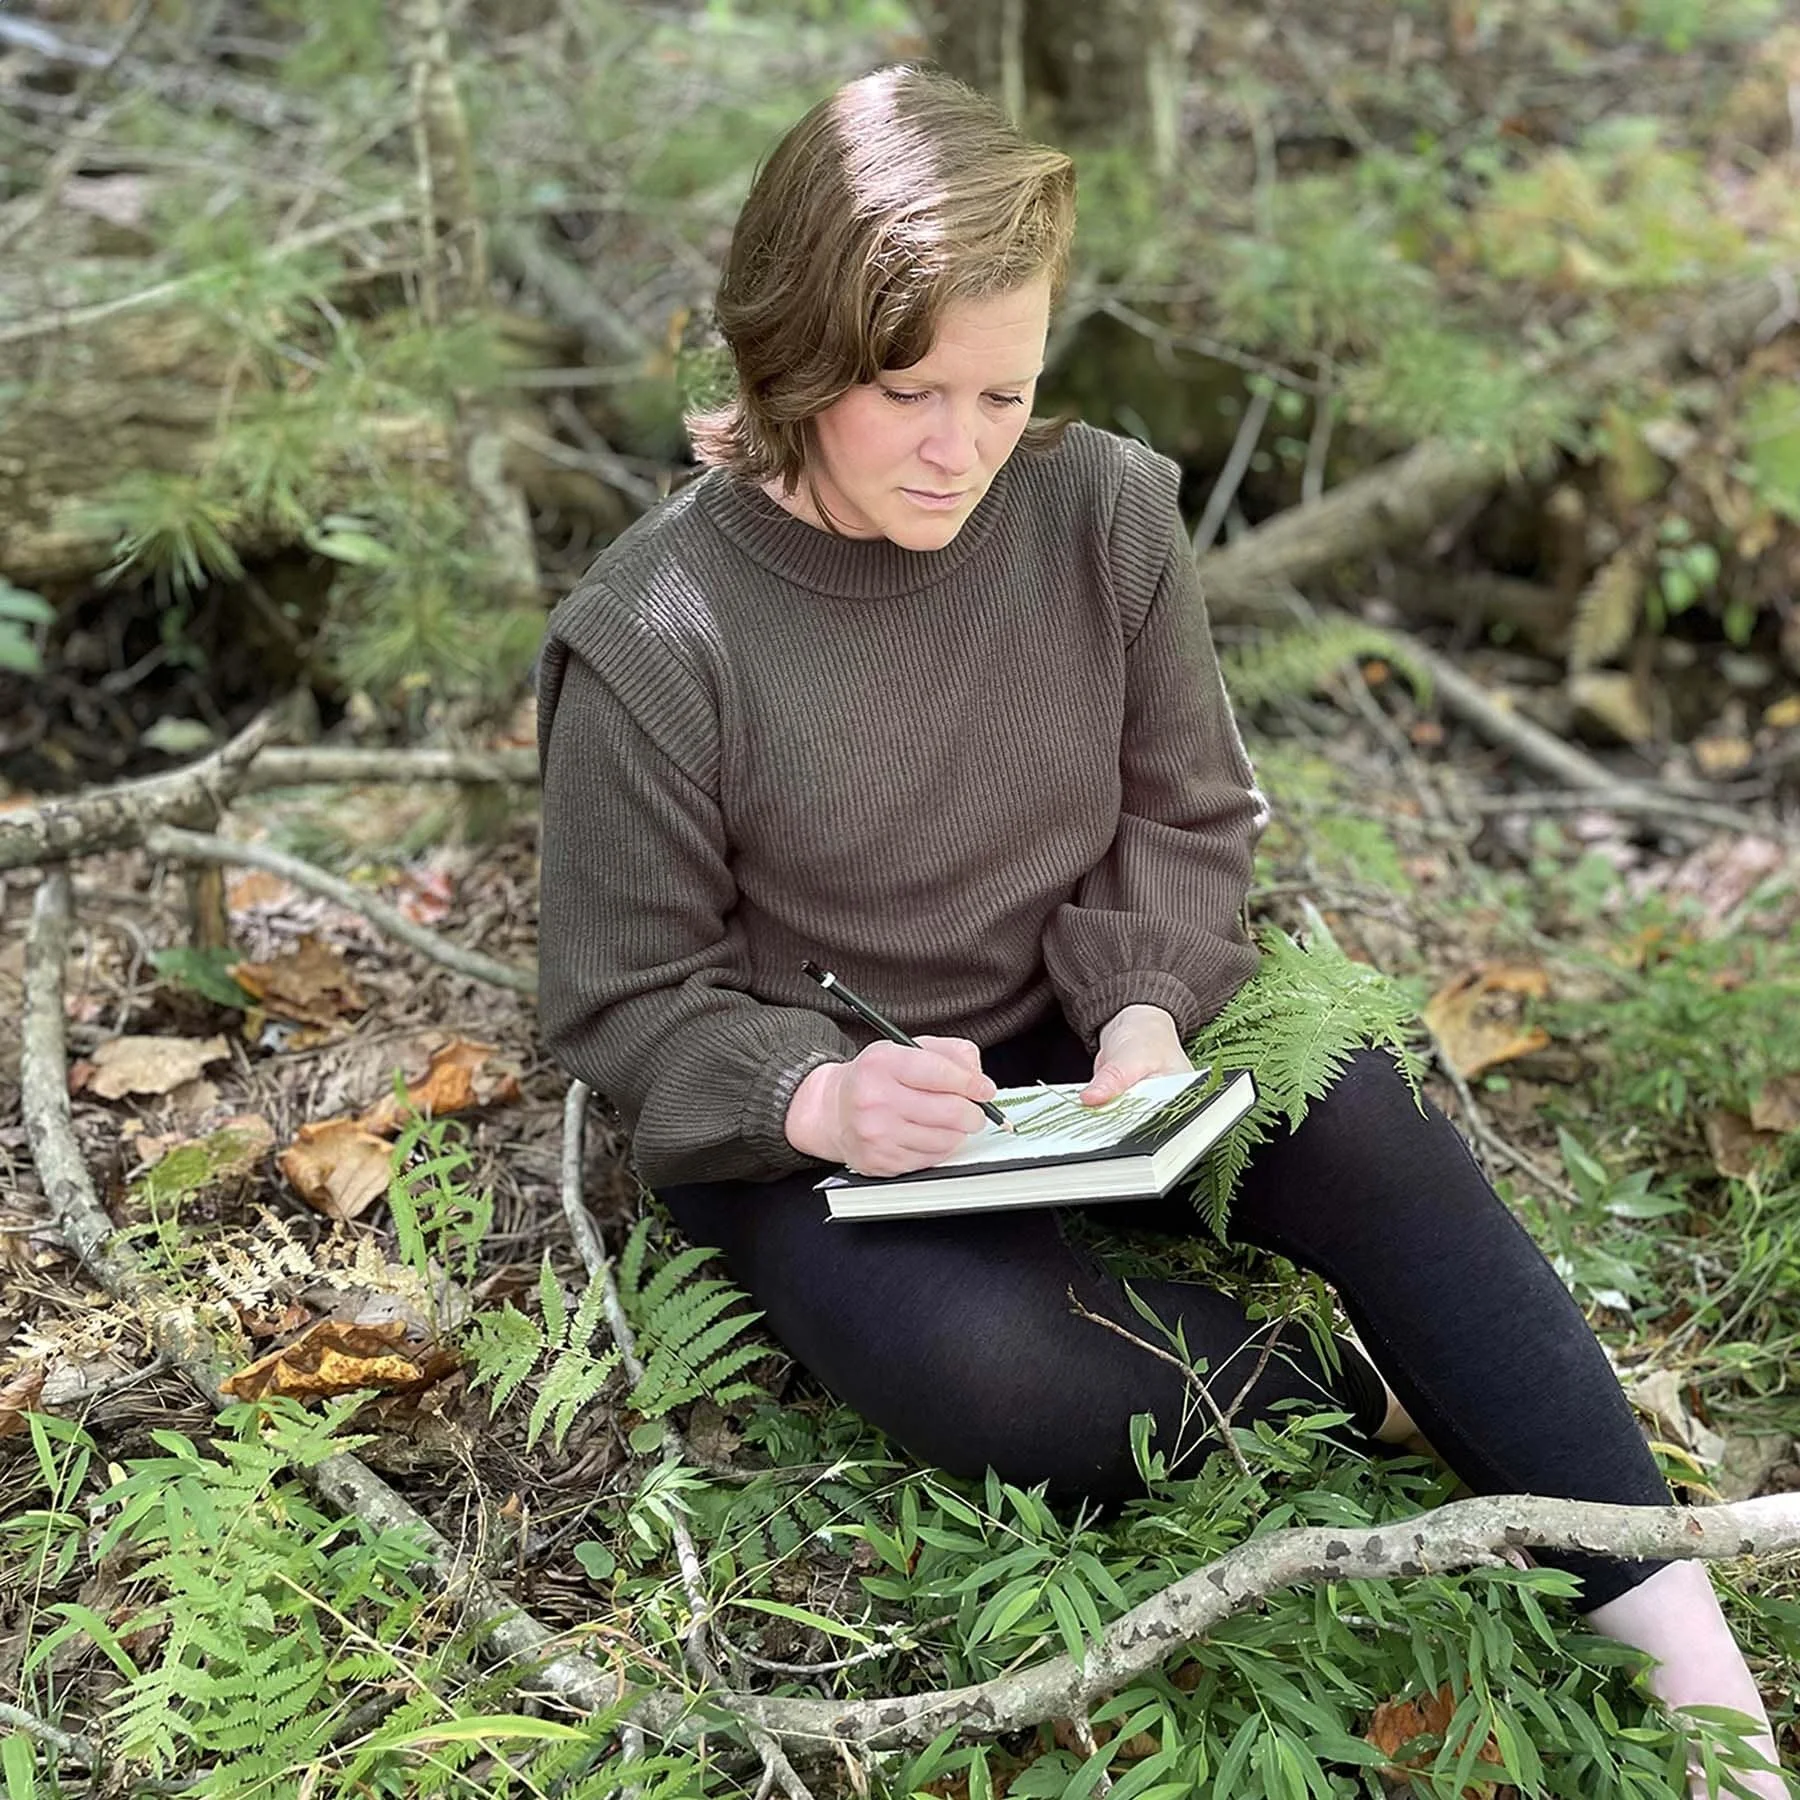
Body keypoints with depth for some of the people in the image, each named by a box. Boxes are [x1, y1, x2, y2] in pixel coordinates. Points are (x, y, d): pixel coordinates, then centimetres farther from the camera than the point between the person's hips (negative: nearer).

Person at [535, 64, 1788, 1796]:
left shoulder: (1104, 509, -9)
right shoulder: (651, 641, -19)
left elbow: (1185, 820, 1)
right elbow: (630, 1003, -11)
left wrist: (1147, 1011, -19)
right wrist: (817, 1096, -31)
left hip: (1065, 1047, 3)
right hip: (796, 1123, -3)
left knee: (1360, 1119, -23)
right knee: (1008, 1380, -33)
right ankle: (1374, 1393, -6)